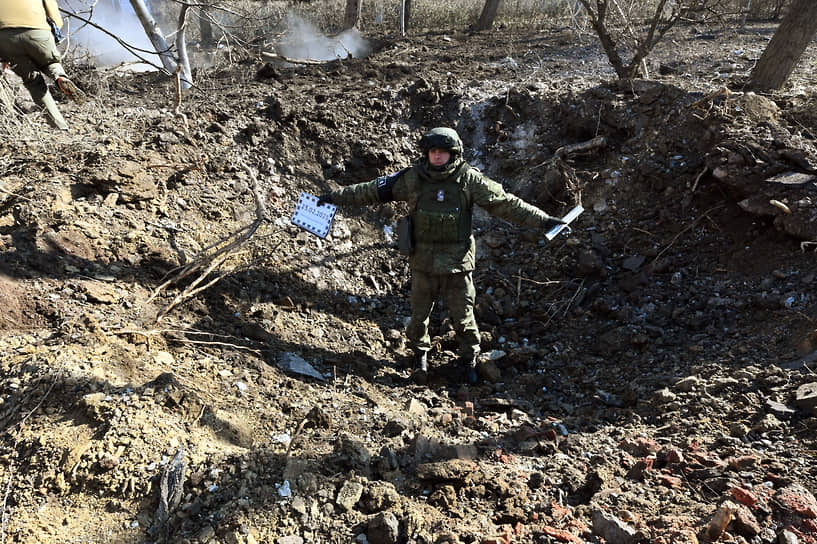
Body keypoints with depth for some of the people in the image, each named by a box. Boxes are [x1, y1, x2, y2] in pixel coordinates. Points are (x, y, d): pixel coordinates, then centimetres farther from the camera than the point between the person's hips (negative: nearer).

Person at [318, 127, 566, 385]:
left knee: (463, 315, 10)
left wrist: (544, 220, -9)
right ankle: (420, 354, 42)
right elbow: (372, 190, 1)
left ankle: (469, 359, 37)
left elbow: (505, 203, -6)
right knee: (420, 313, 14)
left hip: (458, 264, -1)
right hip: (423, 262, 1)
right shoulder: (412, 178, -7)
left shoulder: (469, 179, -9)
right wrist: (335, 197, 4)